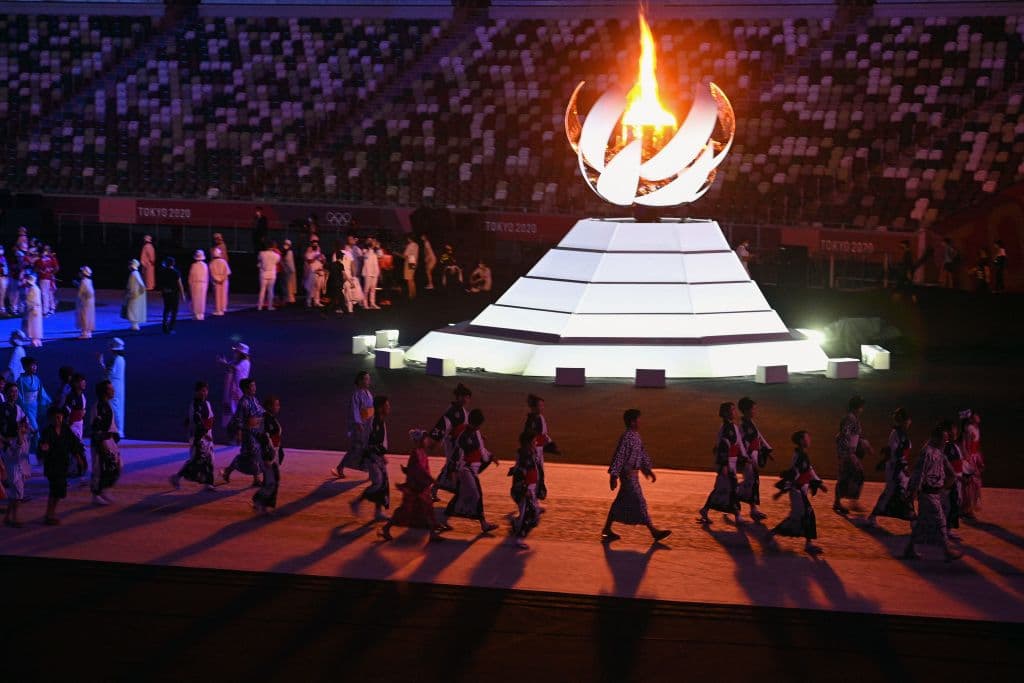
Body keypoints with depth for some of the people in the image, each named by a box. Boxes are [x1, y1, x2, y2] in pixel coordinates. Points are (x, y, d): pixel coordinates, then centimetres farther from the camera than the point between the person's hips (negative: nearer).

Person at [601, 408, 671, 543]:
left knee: (620, 503, 13)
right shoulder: (627, 437, -19)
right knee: (639, 503, -4)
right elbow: (619, 456, -21)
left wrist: (649, 470, 22)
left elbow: (642, 454, 22)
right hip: (629, 475, -10)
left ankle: (607, 531, 18)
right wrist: (614, 476, -22)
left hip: (633, 474, 10)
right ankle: (654, 532, 1)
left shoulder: (636, 436, 12)